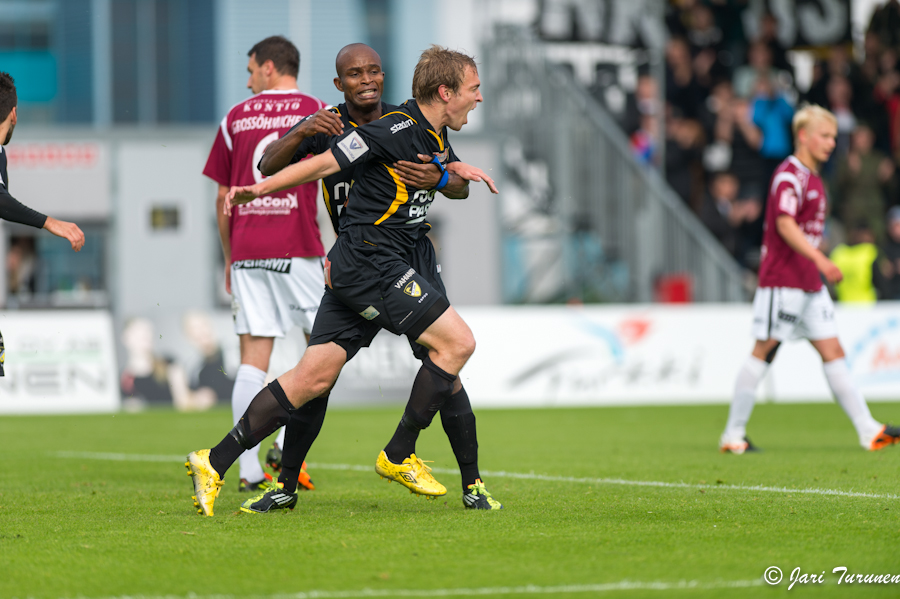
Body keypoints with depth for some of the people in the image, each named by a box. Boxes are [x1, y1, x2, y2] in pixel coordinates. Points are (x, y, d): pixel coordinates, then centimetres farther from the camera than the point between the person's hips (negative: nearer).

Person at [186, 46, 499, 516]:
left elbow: (454, 183, 36)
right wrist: (260, 189, -16)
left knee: (314, 378, 4)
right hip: (370, 264, -9)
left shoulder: (437, 140, 14)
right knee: (457, 341, -9)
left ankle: (215, 462, 4)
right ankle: (398, 456, -1)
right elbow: (325, 162, -13)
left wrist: (460, 174, 13)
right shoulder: (397, 129, -14)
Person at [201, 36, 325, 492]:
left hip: (245, 251, 3)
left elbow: (222, 198, 13)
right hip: (298, 250, -3)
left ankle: (248, 469, -3)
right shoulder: (317, 112, 3)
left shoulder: (235, 118, 11)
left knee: (253, 360, 2)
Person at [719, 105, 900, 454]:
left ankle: (869, 432, -1)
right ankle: (733, 435, 3)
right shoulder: (788, 175, -12)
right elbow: (785, 225, -26)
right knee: (764, 352, -4)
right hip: (782, 281, -9)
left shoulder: (812, 177, 18)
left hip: (809, 284, 9)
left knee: (833, 352, 4)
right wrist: (819, 259, -35)